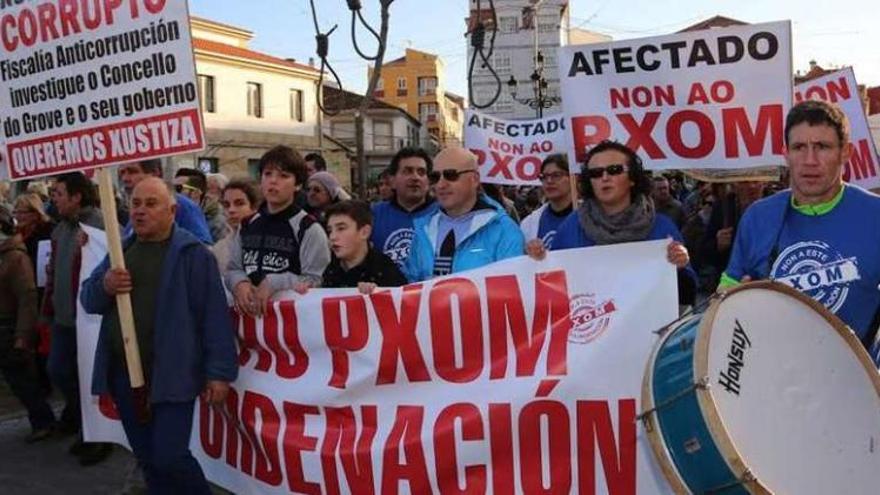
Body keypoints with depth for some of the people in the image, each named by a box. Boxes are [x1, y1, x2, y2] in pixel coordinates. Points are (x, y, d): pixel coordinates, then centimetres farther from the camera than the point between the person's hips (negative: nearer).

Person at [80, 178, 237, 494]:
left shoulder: (192, 253, -8)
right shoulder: (121, 250, 12)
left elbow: (214, 316, -12)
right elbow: (87, 300, 14)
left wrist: (219, 372, -16)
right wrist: (104, 287, -10)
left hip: (170, 376, -6)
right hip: (124, 375, 6)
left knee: (169, 458, -8)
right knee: (147, 460, 15)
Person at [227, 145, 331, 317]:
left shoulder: (309, 228, -7)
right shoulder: (247, 226, 12)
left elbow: (316, 281, -13)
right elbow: (233, 269, 13)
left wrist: (274, 283, -20)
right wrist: (240, 283, -9)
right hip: (250, 314, 5)